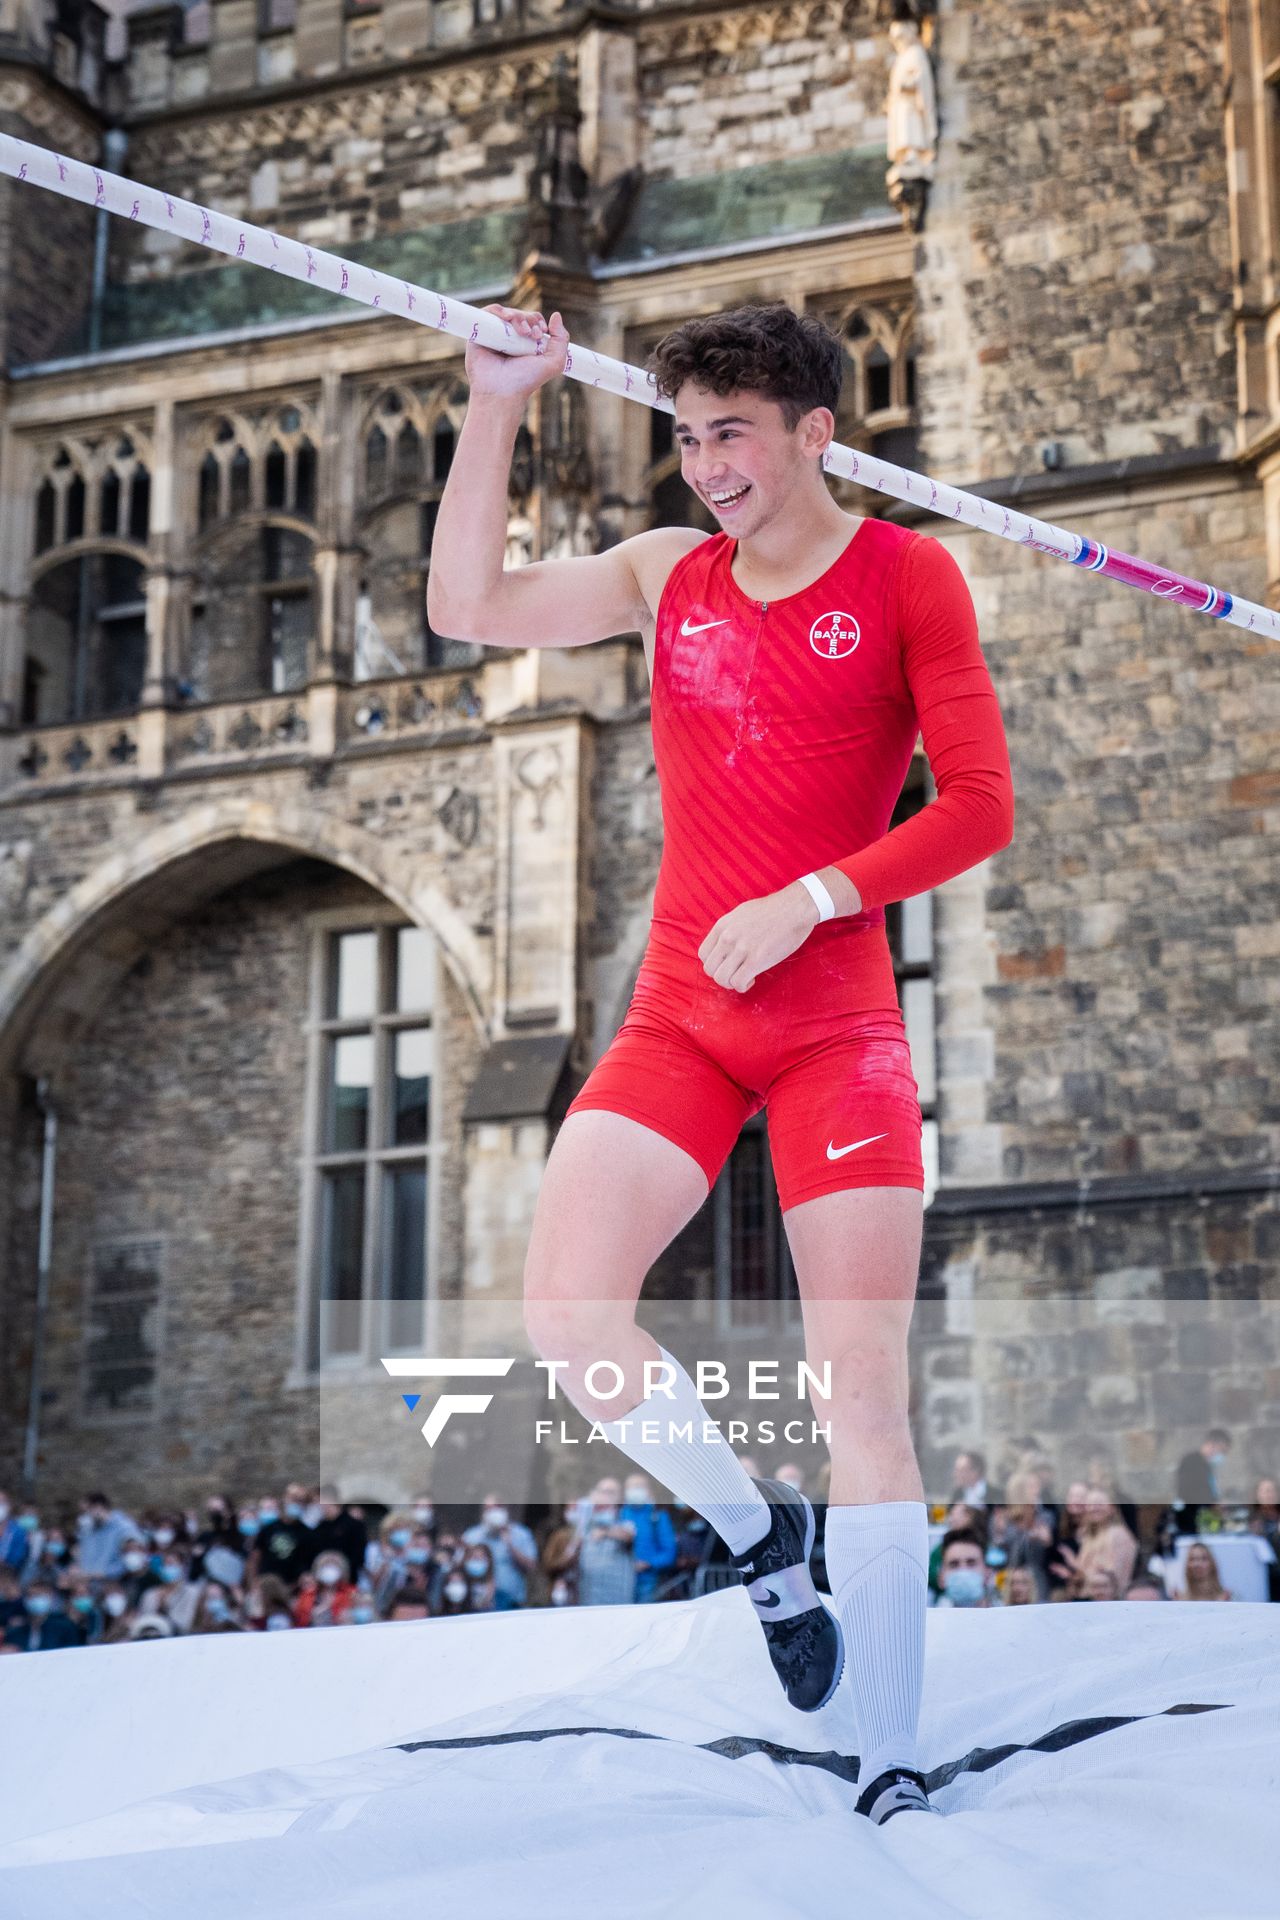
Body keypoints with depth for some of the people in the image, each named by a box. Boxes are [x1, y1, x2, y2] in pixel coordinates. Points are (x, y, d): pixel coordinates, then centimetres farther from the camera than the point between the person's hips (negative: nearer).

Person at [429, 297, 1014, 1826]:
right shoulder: (668, 574, 12)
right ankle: (759, 1537, 12)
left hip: (836, 1025, -4)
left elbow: (979, 807, -6)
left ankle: (893, 1772, 2)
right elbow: (468, 607, 7)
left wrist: (806, 903, -16)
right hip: (678, 1019, 4)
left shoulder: (905, 576, -1)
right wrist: (495, 407, 2)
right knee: (566, 1310, -14)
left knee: (861, 1390, -7)